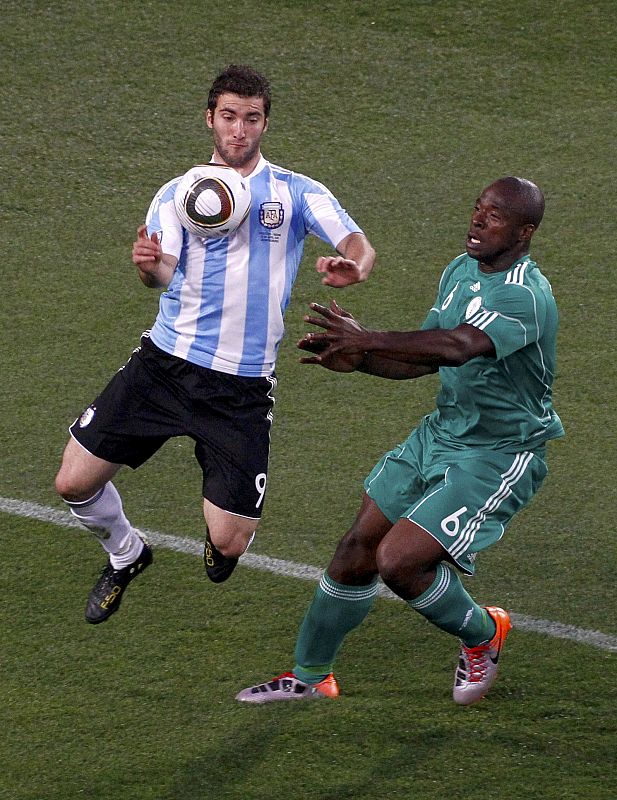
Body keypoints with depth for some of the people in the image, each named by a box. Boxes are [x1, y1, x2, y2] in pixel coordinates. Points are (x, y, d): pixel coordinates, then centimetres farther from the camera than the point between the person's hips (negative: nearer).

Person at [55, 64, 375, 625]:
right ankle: (126, 554, 30)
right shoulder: (178, 194, 6)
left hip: (242, 386, -2)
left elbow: (359, 246, -10)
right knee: (75, 483, -3)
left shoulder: (297, 193, 3)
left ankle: (223, 531, 35)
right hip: (164, 364, 2)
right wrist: (148, 265, -34)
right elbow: (164, 272, -9)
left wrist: (353, 266, -35)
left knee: (228, 543, -6)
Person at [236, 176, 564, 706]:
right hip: (441, 435, 8)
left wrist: (368, 340, -46)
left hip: (498, 458, -8)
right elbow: (425, 358, 9)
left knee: (398, 560, -17)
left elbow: (458, 346, -43)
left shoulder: (526, 297, -27)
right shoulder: (460, 271, 3)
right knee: (357, 550, 8)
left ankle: (482, 633, 13)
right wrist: (357, 360, -8)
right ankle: (310, 676, 28)